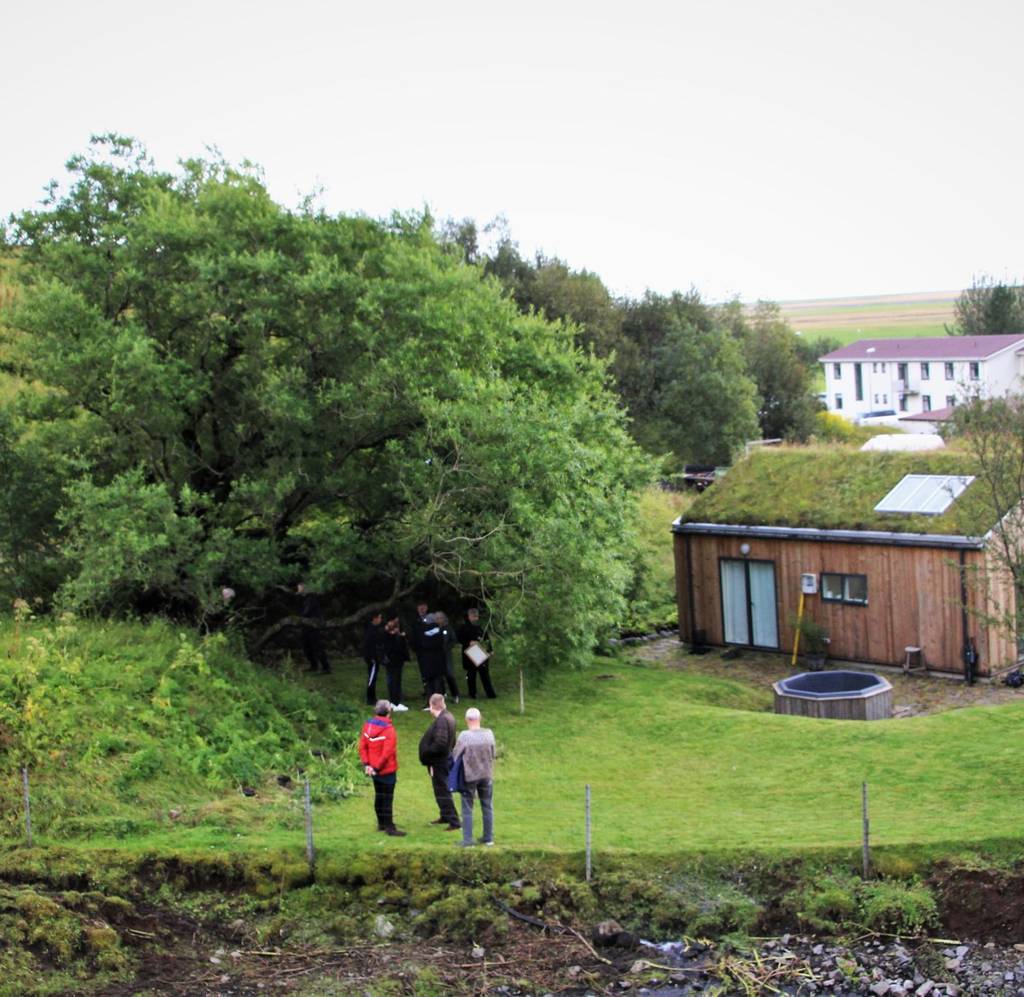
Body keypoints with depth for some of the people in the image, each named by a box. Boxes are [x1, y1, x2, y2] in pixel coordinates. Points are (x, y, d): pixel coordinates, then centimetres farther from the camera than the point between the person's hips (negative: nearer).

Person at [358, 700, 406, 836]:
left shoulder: (368, 725, 1)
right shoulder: (388, 729, -20)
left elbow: (362, 746, 1)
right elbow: (387, 752, -23)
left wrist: (366, 764, -2)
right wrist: (377, 767, -16)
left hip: (374, 770, 7)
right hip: (387, 770, -7)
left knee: (379, 795, 18)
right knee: (387, 798, -2)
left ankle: (381, 823, 28)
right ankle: (389, 827, -1)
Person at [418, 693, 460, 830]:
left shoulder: (441, 721, -24)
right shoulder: (448, 717, 7)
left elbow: (440, 744, -30)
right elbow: (451, 741, 16)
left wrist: (426, 752, -17)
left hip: (439, 762, -10)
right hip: (445, 758, 10)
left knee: (443, 792, -4)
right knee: (442, 791, 23)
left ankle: (454, 822, -1)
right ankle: (445, 816, 37)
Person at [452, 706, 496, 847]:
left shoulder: (464, 736, -19)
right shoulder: (489, 734, -9)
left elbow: (455, 755, -9)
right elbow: (493, 754, -1)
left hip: (469, 776, -3)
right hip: (486, 774, 3)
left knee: (467, 809, 7)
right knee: (487, 806, 16)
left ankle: (467, 840, 8)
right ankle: (488, 838, 23)